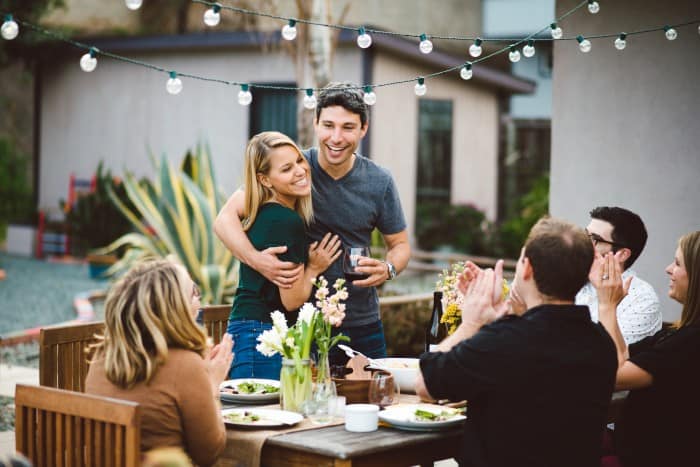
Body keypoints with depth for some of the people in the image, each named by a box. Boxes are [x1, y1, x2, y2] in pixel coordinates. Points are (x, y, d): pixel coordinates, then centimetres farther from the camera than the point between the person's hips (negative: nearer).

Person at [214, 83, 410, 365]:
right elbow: (226, 218, -10)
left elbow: (400, 244, 8)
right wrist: (255, 259, -29)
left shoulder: (379, 183, -3)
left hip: (362, 325, 3)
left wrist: (388, 269, -15)